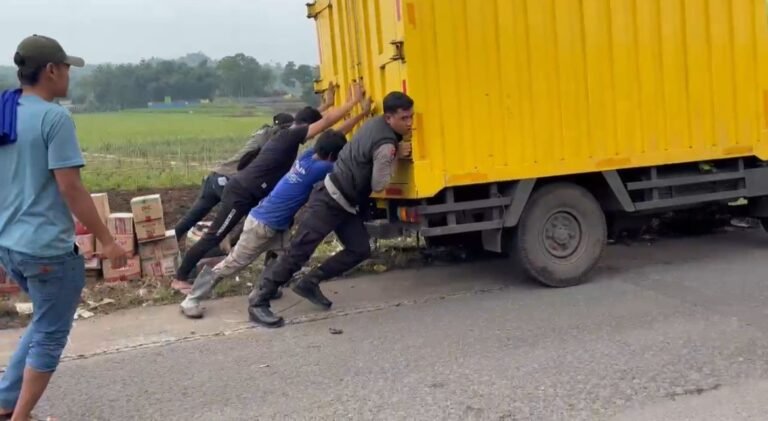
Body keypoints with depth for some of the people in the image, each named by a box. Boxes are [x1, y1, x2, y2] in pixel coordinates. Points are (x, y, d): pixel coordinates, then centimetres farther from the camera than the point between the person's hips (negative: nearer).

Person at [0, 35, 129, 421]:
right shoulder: (54, 118, -16)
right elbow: (70, 189, -19)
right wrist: (106, 240, -13)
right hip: (47, 248, -9)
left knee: (43, 324, 25)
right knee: (50, 337, 8)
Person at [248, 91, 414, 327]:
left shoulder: (377, 123, 6)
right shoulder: (386, 145, -23)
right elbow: (378, 186, -15)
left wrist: (396, 153, 10)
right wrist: (397, 156, -7)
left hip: (343, 202, 10)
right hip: (331, 200, -10)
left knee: (360, 249, 9)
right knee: (299, 251, -9)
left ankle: (309, 283, 16)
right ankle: (258, 302, -5)